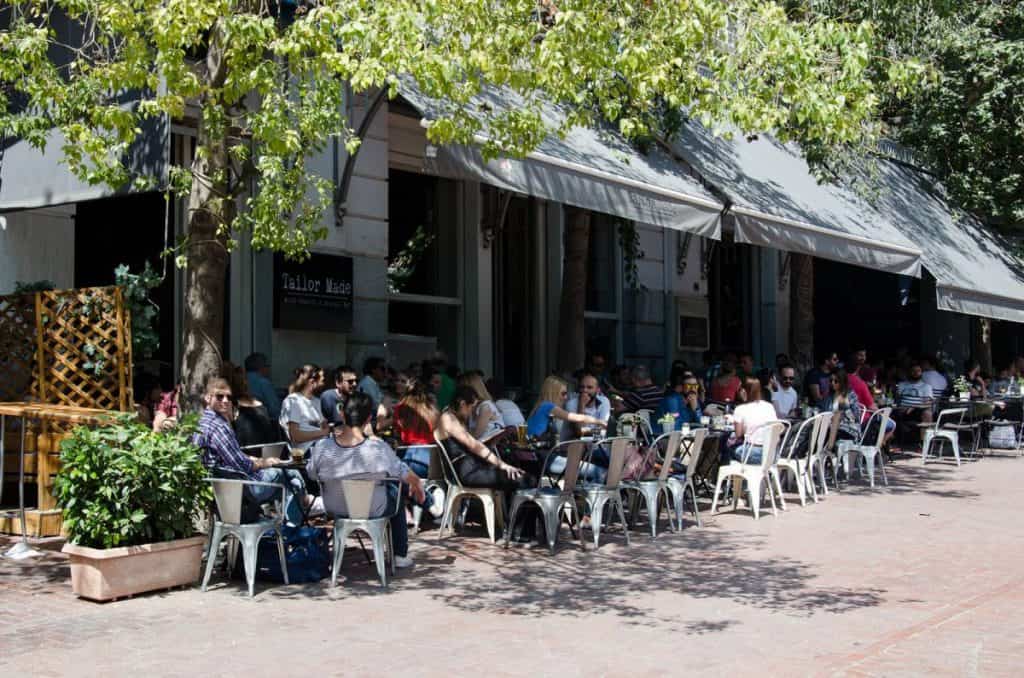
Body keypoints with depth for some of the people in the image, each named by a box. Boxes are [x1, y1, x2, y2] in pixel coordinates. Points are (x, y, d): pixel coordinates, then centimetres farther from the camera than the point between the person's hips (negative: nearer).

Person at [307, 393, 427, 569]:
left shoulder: (321, 447, -23)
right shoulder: (379, 449, -29)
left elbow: (312, 476, -2)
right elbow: (413, 479, -16)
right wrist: (419, 489, 8)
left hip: (334, 508, 3)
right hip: (372, 510, -3)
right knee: (396, 494, 31)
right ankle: (400, 556, 38)